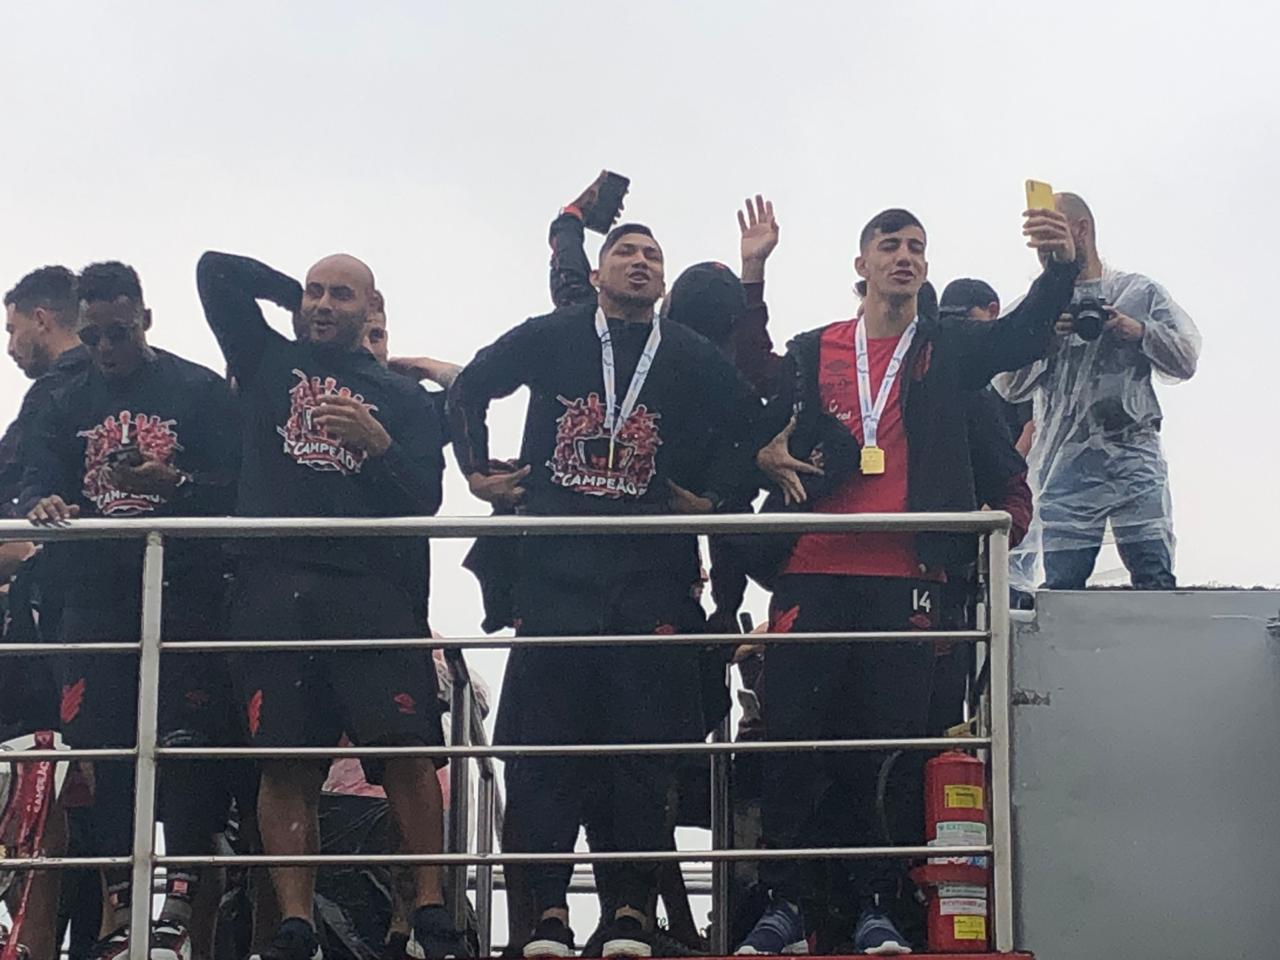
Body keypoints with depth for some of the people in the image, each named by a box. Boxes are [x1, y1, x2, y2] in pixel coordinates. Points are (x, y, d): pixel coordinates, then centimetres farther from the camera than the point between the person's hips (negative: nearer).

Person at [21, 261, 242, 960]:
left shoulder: (199, 390, 5)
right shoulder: (68, 404, 19)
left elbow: (237, 485, -3)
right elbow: (36, 478, 11)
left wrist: (174, 482, -21)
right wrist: (43, 503, -13)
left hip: (183, 587, -4)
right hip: (95, 593, 4)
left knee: (186, 740, -11)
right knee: (104, 745, 0)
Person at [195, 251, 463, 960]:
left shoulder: (398, 396, 20)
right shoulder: (270, 362, 22)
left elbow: (426, 495, 8)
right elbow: (216, 270, 17)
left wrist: (378, 444, -8)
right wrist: (296, 293, 25)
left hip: (372, 587, -1)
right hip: (273, 587, 1)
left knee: (406, 750, -13)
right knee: (285, 765, -6)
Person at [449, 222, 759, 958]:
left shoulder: (692, 357, 11)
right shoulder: (550, 338, 11)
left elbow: (751, 429, 9)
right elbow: (469, 390, 19)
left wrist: (716, 499, -1)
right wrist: (479, 471, 10)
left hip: (652, 567, 0)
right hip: (555, 563, 0)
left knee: (646, 738, -3)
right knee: (545, 735, -4)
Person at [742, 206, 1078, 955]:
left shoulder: (950, 350, 15)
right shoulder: (812, 352, 16)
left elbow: (1025, 332, -1)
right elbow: (756, 424, 19)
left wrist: (1062, 266, -18)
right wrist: (766, 454, -4)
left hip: (906, 576, 0)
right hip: (815, 573, 1)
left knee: (890, 743, -3)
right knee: (795, 739, -4)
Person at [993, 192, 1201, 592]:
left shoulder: (1140, 292, 14)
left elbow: (1186, 358, 7)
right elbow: (1008, 386, 8)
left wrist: (1138, 330, -8)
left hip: (1135, 457, -1)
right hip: (1065, 464, 2)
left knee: (1155, 580, -9)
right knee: (1062, 583, -4)